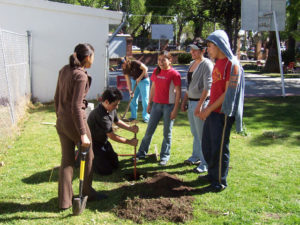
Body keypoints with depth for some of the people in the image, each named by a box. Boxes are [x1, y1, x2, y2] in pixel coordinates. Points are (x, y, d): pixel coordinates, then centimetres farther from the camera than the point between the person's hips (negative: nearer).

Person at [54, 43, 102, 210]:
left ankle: (65, 200, 18)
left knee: (67, 160, 13)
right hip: (75, 121, -7)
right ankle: (87, 192, 32)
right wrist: (83, 134, -21)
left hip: (61, 122, 8)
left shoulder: (64, 70, 6)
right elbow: (76, 107, -22)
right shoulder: (80, 76, -18)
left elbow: (57, 98, 12)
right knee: (87, 156, 15)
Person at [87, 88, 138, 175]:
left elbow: (117, 121, 13)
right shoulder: (101, 115, -34)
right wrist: (129, 142, -19)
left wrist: (130, 128, -6)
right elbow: (112, 136, -27)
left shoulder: (111, 109, -7)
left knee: (115, 164, 13)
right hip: (93, 144, -9)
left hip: (103, 141, 9)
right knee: (106, 170, -11)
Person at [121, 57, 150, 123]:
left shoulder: (135, 63, -24)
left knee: (145, 99, -7)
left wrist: (139, 78, -22)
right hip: (134, 81, 6)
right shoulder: (125, 70, -6)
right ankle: (133, 116, 16)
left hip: (143, 81, -6)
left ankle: (146, 117, -2)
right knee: (133, 99, 4)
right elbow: (128, 81, -6)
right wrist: (130, 91, -15)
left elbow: (145, 69, -21)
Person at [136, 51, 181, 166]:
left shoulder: (174, 74, -10)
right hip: (156, 104, 5)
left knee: (167, 132, 5)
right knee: (149, 130, 10)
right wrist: (149, 103, 14)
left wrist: (175, 109, -14)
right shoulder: (156, 71, 7)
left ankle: (164, 156, 17)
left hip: (169, 106, -5)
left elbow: (178, 92, -10)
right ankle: (142, 152, 21)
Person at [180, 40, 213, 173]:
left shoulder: (206, 64, -13)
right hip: (191, 101, 8)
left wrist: (200, 105, -22)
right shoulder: (192, 64, 13)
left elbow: (207, 87, -19)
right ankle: (196, 157, 32)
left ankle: (205, 163, 5)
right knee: (195, 132, 18)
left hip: (201, 102, -8)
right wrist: (184, 101, 19)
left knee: (202, 134, -3)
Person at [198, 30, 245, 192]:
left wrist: (210, 109, -15)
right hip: (212, 112, 9)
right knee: (207, 145, 16)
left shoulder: (232, 64, -14)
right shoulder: (217, 62, 13)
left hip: (222, 113, -9)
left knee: (219, 148, -1)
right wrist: (207, 108, 14)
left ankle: (221, 182, 12)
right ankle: (212, 174, 32)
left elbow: (228, 93, -17)